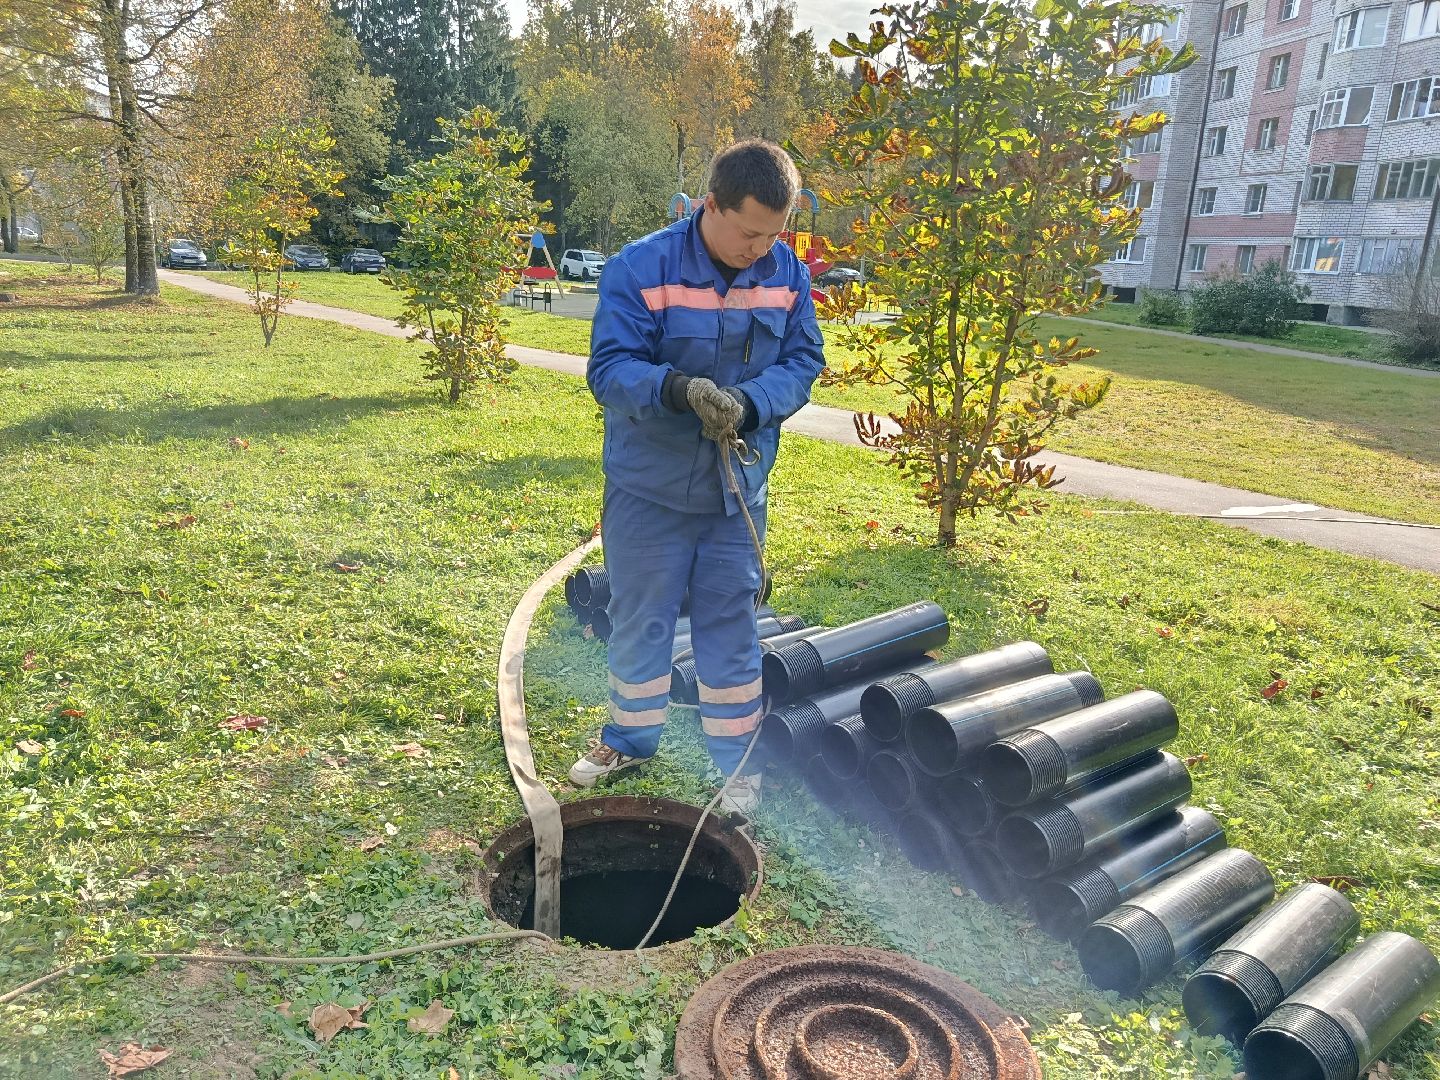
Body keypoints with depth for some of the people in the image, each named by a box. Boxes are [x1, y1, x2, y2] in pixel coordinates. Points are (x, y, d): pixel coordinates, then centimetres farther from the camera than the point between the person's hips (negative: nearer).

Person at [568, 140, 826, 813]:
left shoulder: (787, 274, -3)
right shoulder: (640, 269, -15)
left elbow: (804, 361, -1)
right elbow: (609, 369, -18)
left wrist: (751, 401, -22)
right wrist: (678, 388, -38)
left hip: (738, 488, 2)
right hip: (648, 486, -2)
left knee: (730, 629, 10)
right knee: (639, 622, 14)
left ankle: (741, 764, 26)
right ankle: (630, 739, 37)